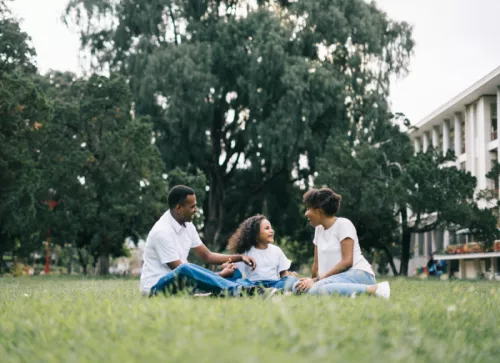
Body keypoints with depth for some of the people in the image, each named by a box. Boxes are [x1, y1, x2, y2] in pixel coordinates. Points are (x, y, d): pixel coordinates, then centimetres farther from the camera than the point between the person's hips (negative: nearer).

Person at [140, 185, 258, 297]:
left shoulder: (187, 226, 6)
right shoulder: (162, 232, -21)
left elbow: (207, 256, 14)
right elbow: (181, 270, -21)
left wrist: (240, 257, 1)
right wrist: (220, 274, -18)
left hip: (179, 281, 10)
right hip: (156, 286, -10)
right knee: (185, 268, -40)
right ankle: (237, 290, -50)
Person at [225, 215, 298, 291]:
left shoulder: (276, 250, 17)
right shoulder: (246, 252, 8)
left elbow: (284, 273, 15)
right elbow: (237, 275, 4)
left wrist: (290, 276, -7)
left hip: (274, 284, 2)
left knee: (291, 279, -27)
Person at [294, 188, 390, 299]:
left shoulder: (343, 224, -4)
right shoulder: (318, 229, 18)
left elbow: (347, 261, -13)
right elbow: (317, 264, 20)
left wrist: (317, 280, -16)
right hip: (339, 277, 8)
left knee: (318, 289, -36)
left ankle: (373, 289, -26)